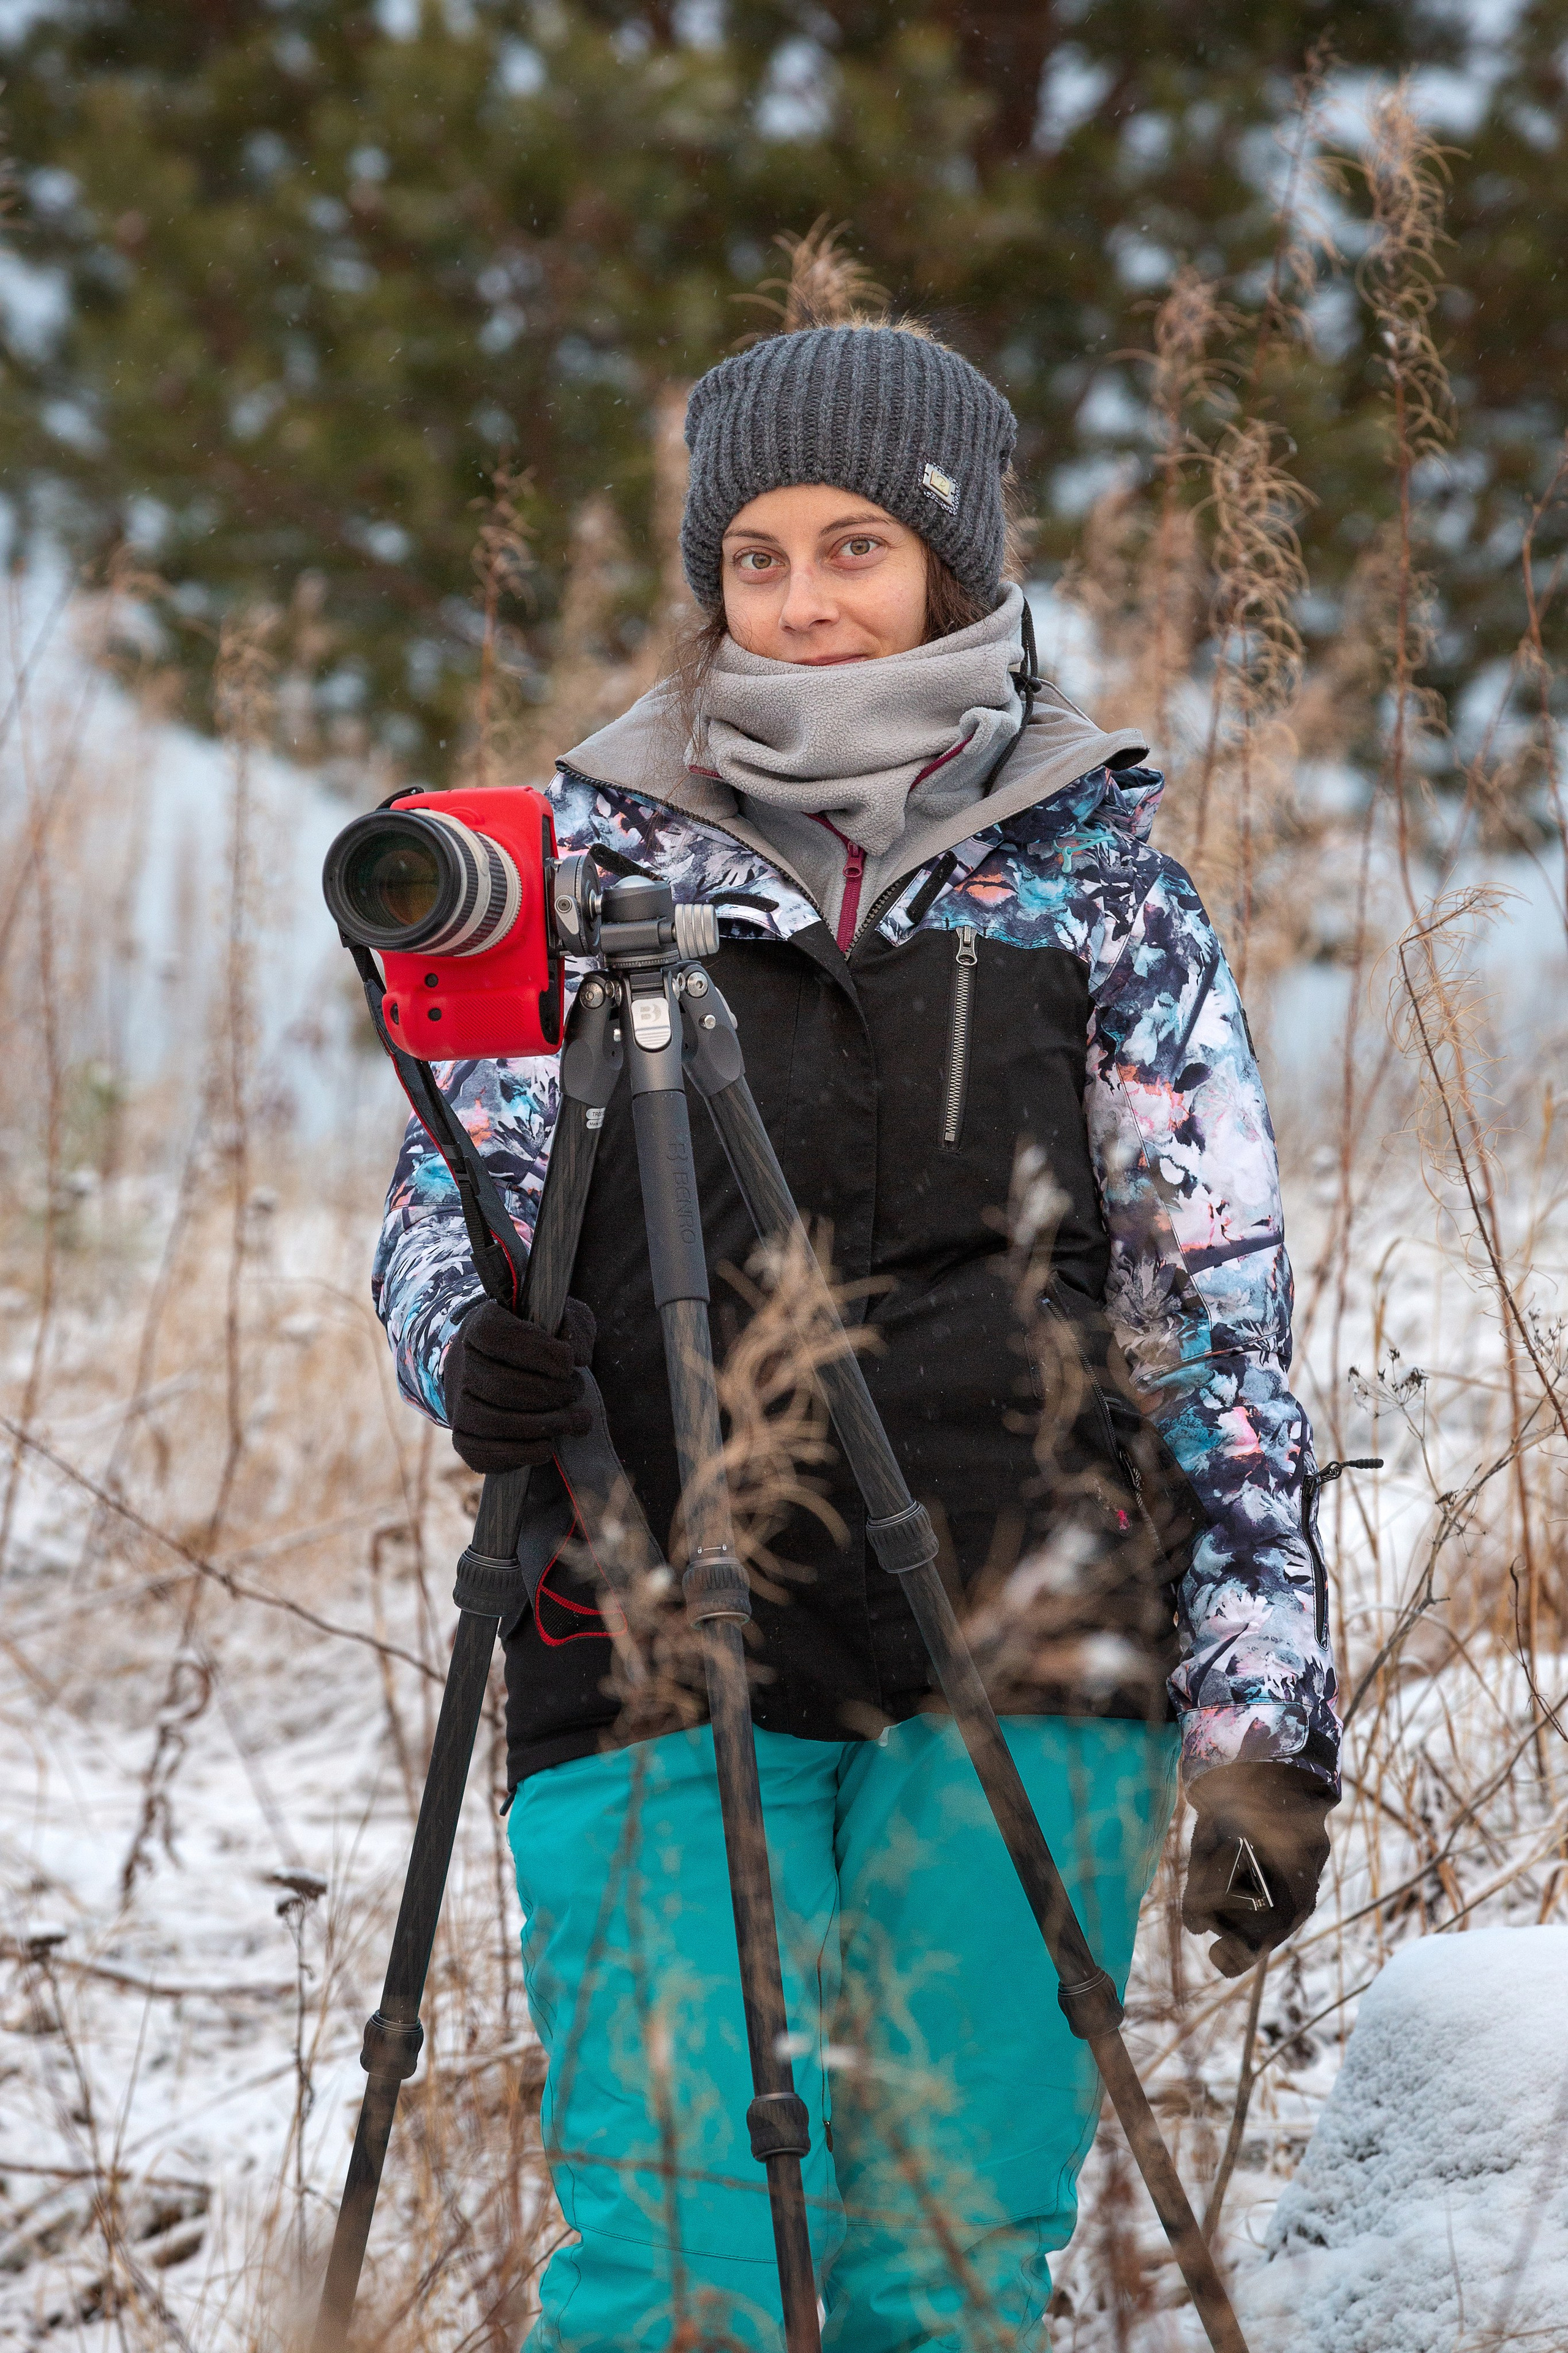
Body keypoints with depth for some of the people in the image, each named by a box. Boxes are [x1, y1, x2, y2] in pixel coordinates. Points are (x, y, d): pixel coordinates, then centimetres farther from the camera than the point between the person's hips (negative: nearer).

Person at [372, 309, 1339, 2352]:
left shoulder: (1094, 878, 8)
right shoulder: (595, 851, 9)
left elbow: (1221, 1307, 7)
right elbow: (449, 1203, 11)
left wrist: (1265, 1716, -1)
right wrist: (470, 1350, -14)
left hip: (1019, 1666, 0)